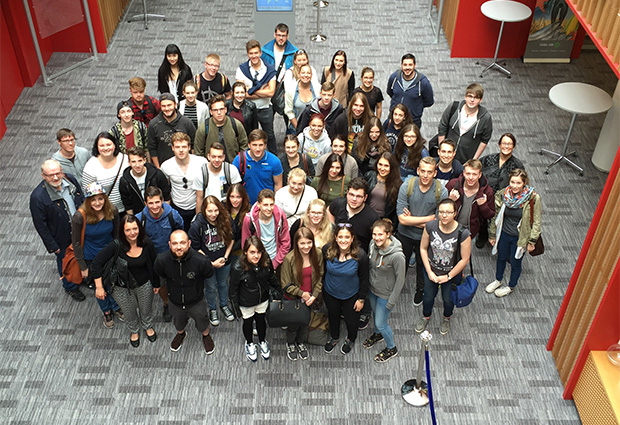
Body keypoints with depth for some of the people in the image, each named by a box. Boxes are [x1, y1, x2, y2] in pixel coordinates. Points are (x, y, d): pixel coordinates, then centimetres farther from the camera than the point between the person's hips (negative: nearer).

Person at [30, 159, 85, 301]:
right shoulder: (37, 197, -29)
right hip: (62, 239, -5)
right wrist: (52, 246, -15)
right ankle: (70, 287, 48)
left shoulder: (70, 179, -14)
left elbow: (82, 201, 3)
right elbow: (40, 225, -20)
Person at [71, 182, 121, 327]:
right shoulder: (79, 217, -27)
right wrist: (83, 266, -10)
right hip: (91, 259, -2)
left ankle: (116, 306, 50)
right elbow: (76, 243, -15)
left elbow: (116, 234, -1)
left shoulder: (112, 211, -18)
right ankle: (106, 311, 47)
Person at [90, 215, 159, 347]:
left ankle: (148, 326, 61)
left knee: (146, 310, 27)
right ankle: (134, 331, 58)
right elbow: (96, 264, -23)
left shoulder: (147, 244, -21)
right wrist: (99, 287, -20)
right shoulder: (116, 246, -30)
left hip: (144, 285, 1)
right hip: (122, 289, -1)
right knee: (129, 313, 25)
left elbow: (154, 264, -5)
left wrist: (156, 284, 6)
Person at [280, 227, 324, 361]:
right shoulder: (289, 258, -27)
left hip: (310, 297, 3)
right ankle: (290, 344, 47)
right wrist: (302, 294, -18)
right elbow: (286, 284, -18)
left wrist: (314, 295, -13)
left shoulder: (317, 255, -16)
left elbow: (320, 277, -5)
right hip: (293, 298, -3)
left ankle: (301, 343, 52)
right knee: (294, 323, 16)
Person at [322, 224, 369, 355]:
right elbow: (322, 270, -3)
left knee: (351, 319, 20)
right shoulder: (327, 250, -22)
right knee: (333, 316, 27)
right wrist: (320, 288, 6)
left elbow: (364, 279, -13)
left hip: (351, 295, -2)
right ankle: (334, 338, 57)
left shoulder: (360, 255, -26)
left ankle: (350, 340, 54)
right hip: (330, 292, 2)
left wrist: (361, 299, -7)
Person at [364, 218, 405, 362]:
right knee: (375, 313, 29)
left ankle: (391, 349, 37)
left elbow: (400, 280, -22)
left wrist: (391, 302, -15)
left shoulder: (397, 256, -34)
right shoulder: (373, 244, -16)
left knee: (381, 323, 10)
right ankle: (377, 334, 60)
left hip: (385, 294, -6)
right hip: (372, 288, 6)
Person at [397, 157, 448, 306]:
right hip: (405, 234, 0)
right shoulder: (406, 186, -22)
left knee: (422, 264, 23)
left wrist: (412, 220, -21)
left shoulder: (441, 191, -21)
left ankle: (420, 290, 52)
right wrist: (428, 218, -25)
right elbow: (402, 218, -25)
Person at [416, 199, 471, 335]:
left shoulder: (463, 234, -28)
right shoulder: (430, 226, -21)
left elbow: (464, 259, -18)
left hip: (452, 274, -2)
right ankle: (426, 317, 55)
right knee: (428, 296, 23)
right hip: (431, 270, 2)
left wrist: (448, 276, -12)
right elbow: (423, 248, -8)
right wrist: (429, 272, -8)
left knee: (448, 299, 22)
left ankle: (446, 319, 55)